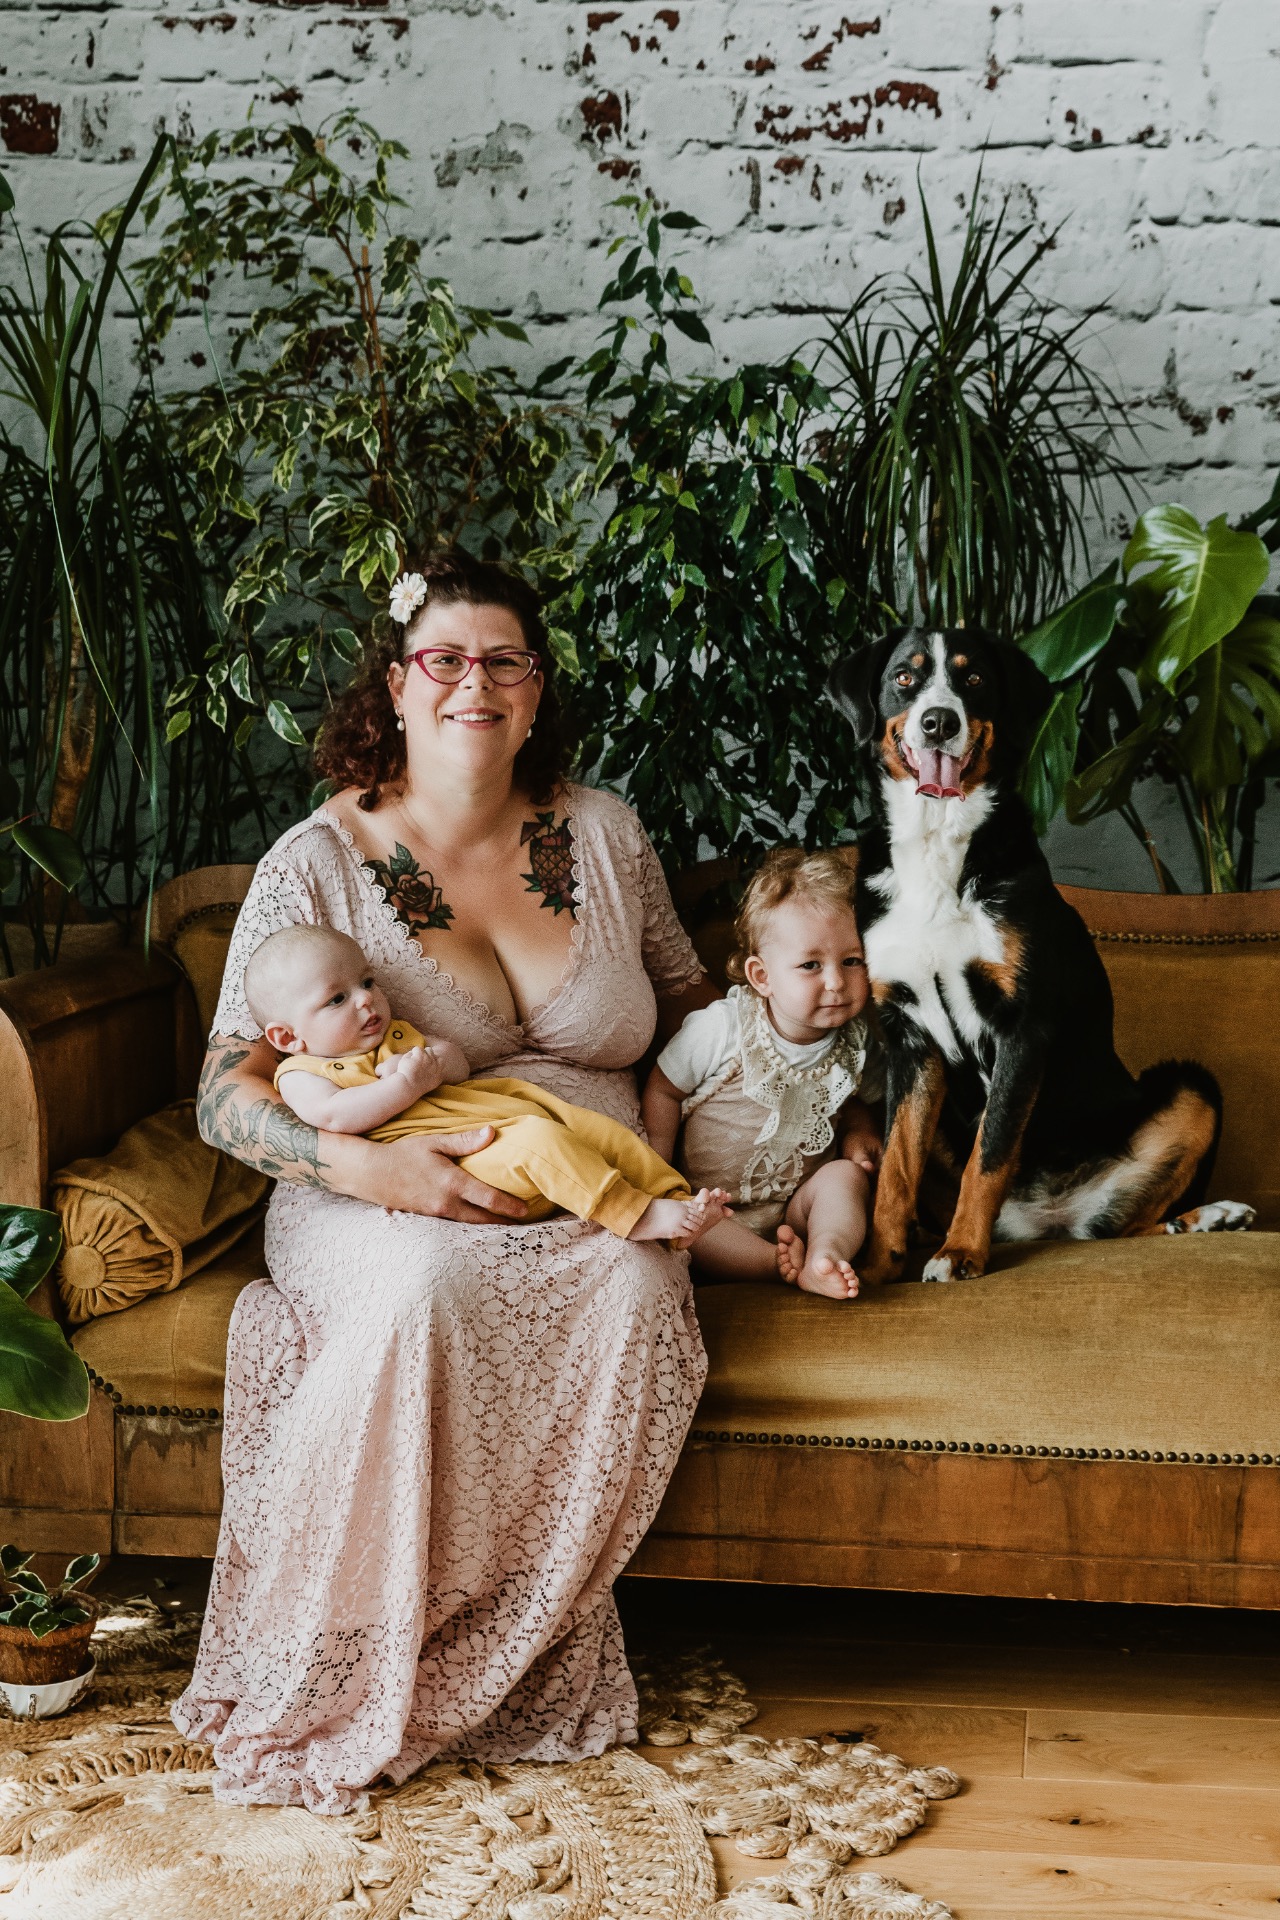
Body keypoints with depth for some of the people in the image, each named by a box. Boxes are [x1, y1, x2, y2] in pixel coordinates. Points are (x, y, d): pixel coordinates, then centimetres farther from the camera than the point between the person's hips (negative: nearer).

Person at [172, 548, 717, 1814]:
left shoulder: (602, 833, 9)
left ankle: (524, 1656, -17)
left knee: (637, 1286, -33)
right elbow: (228, 1095, -6)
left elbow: (692, 1010, 22)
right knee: (423, 1287, -38)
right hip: (389, 1208, -2)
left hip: (589, 1205, 3)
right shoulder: (320, 862, -2)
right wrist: (367, 1165, -24)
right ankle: (341, 1681, -22)